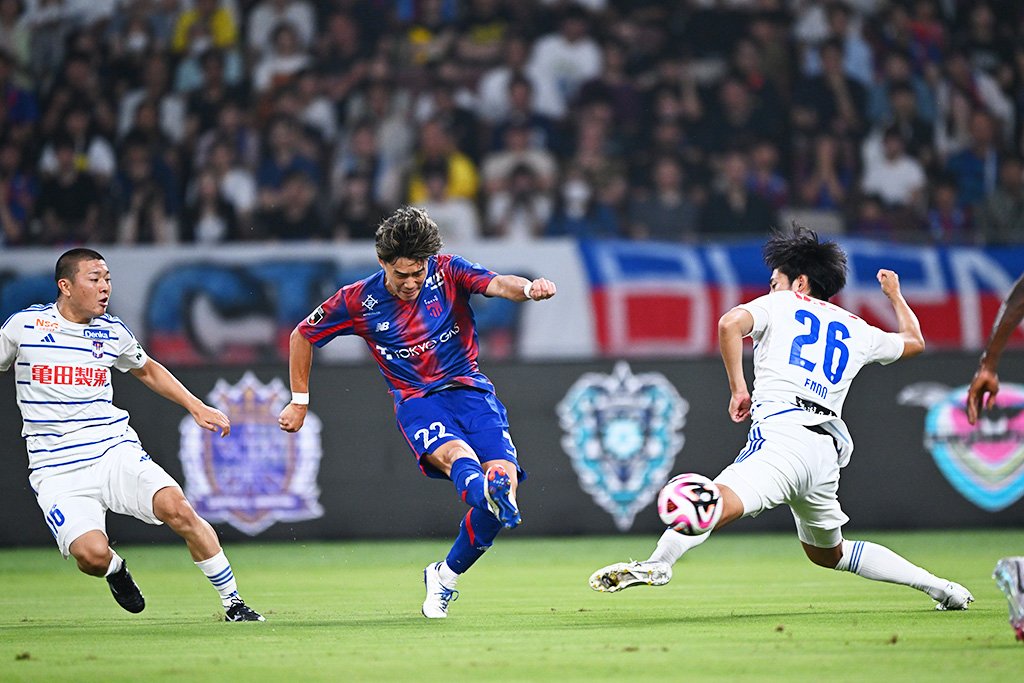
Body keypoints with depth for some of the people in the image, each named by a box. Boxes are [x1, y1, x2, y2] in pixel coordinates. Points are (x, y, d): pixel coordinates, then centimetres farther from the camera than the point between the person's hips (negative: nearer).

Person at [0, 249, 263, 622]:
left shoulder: (112, 332, 7)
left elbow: (147, 370, 27)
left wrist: (197, 407, 23)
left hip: (116, 451, 2)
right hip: (58, 471, -2)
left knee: (177, 509, -23)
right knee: (92, 554, -26)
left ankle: (233, 602, -9)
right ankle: (116, 570, 13)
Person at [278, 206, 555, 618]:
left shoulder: (447, 273, -3)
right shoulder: (358, 302, -2)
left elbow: (498, 284, -22)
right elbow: (303, 336, 13)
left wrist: (528, 288, -46)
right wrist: (299, 402, 16)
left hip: (470, 389, 2)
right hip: (417, 402, -2)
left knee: (505, 477, -19)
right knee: (454, 453, -35)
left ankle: (446, 575, 3)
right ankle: (489, 493, -75)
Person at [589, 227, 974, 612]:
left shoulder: (780, 304, 15)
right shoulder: (856, 329, 28)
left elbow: (731, 324, -5)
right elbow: (914, 341, 47)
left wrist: (738, 388, 2)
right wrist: (895, 295, 64)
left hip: (783, 431, -6)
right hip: (828, 450, 6)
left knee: (722, 502, -33)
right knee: (828, 554, 26)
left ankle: (659, 562, -56)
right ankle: (939, 587, 25)